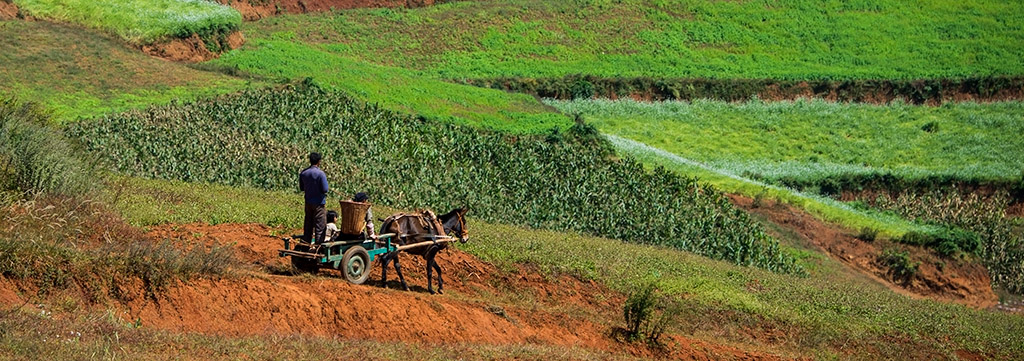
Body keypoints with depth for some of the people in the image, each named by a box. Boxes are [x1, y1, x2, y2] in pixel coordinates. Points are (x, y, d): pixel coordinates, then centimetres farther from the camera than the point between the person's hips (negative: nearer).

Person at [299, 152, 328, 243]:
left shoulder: (303, 173, 2)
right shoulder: (320, 174, -17)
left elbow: (301, 188, 10)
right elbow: (325, 189, -16)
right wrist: (327, 189, 5)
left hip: (308, 202, 6)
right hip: (318, 203, -6)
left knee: (308, 226, 13)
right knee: (320, 226, 0)